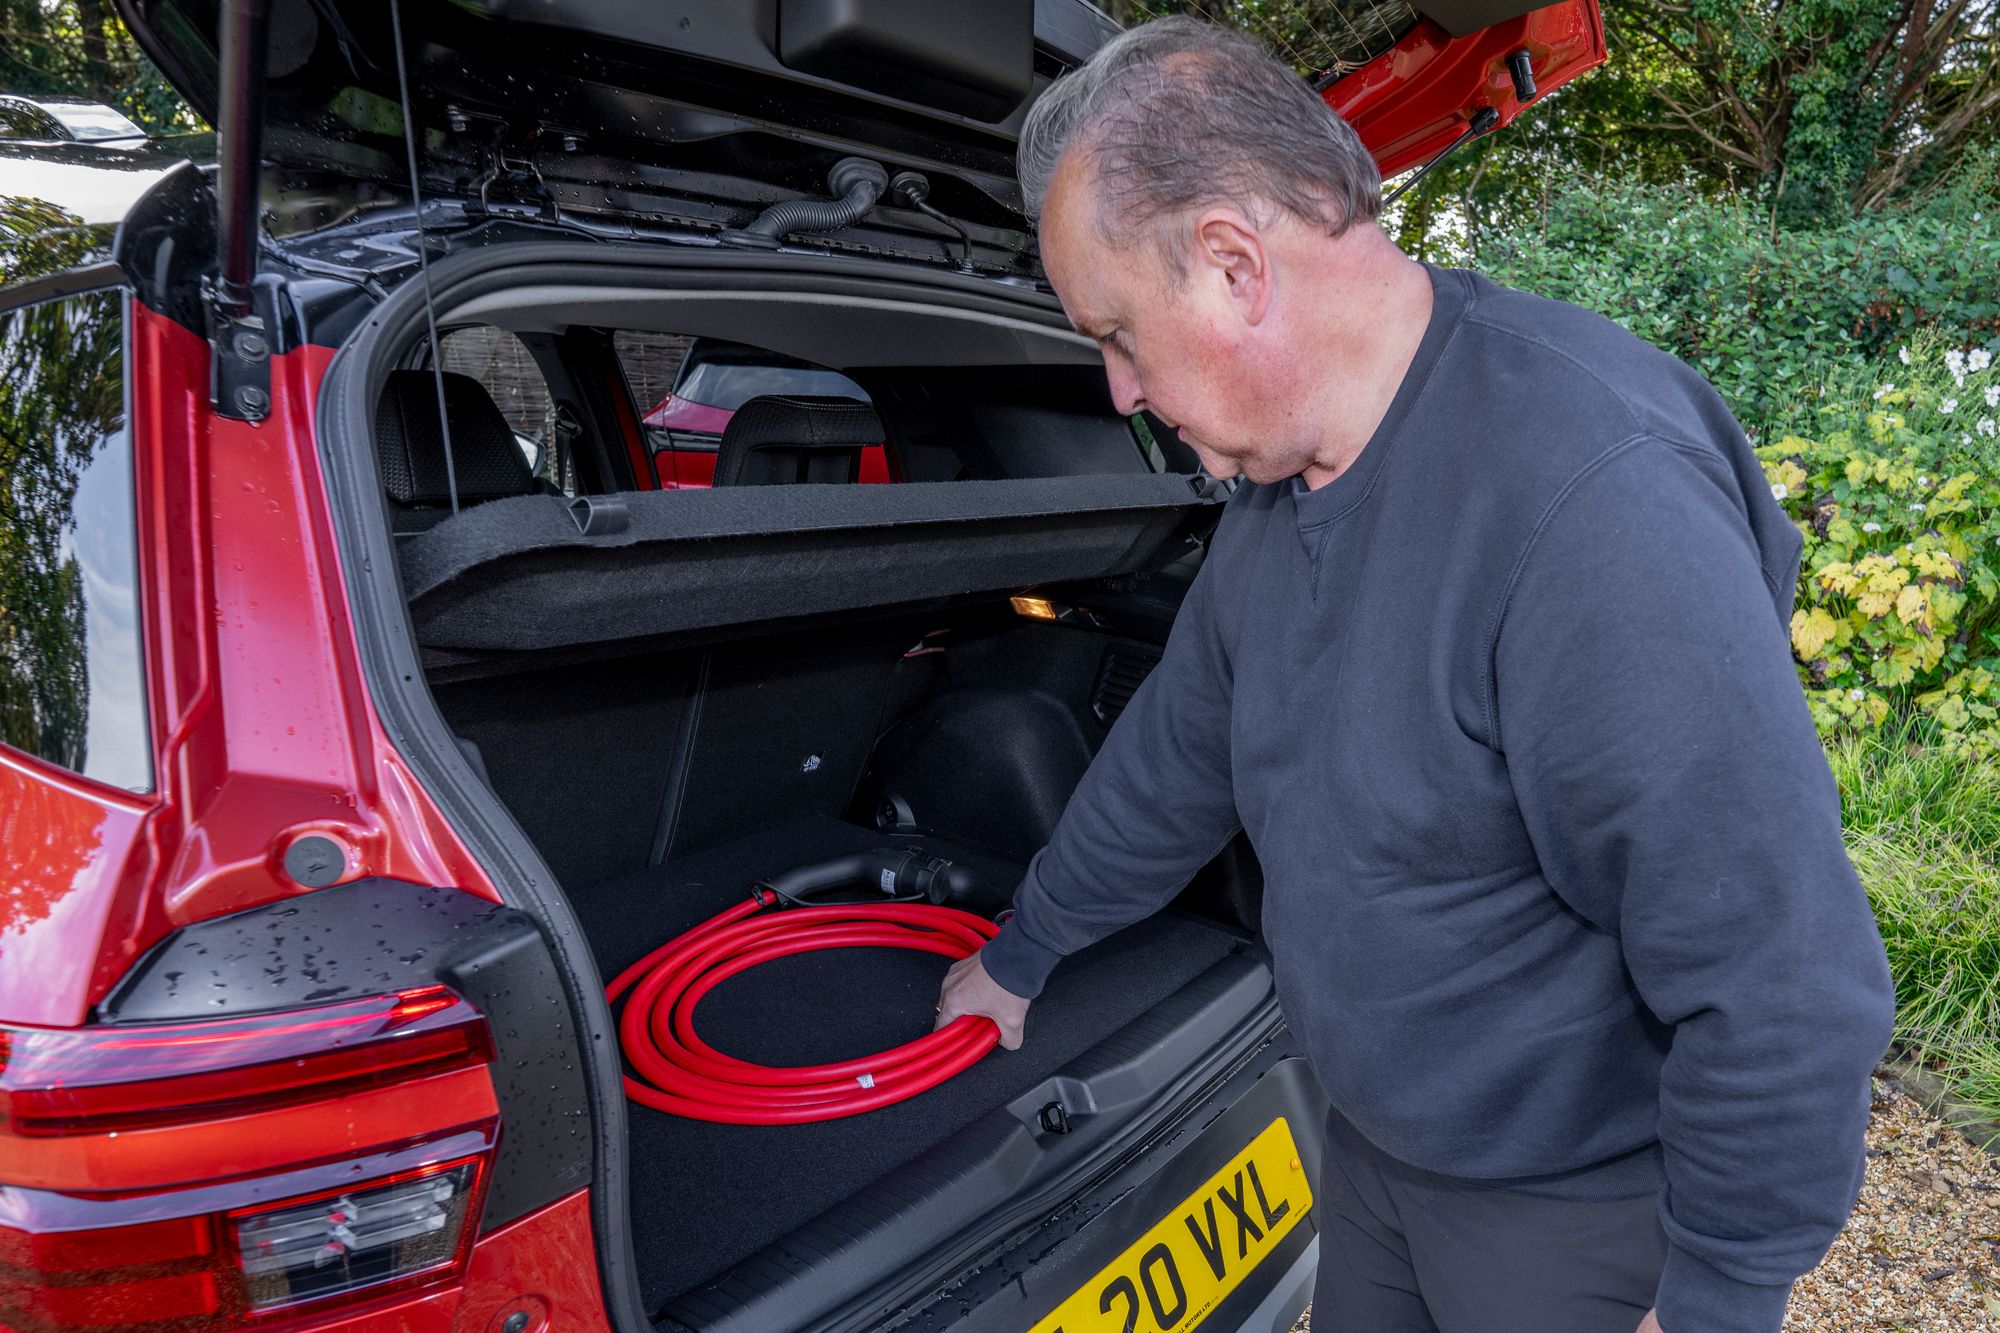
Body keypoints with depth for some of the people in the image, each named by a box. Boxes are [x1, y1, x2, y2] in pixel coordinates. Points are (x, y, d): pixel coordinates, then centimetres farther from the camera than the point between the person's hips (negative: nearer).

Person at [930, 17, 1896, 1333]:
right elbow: (1178, 749, 8)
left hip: (1585, 1209, -7)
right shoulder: (1280, 474, -4)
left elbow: (1783, 974, -30)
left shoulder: (1592, 490, -34)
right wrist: (1021, 954, 16)